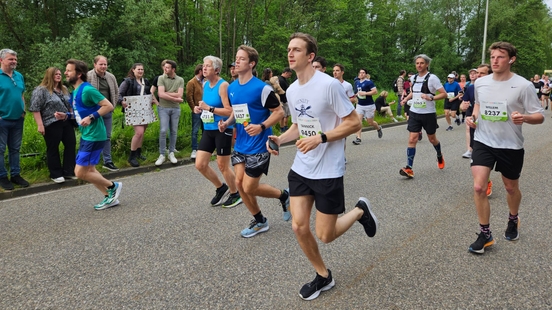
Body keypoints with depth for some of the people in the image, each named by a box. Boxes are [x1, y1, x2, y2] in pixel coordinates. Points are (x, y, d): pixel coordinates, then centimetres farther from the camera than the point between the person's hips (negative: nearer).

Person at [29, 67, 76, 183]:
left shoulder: (64, 89, 14)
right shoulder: (41, 90, -8)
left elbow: (70, 105, 22)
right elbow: (35, 108, -12)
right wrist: (40, 125, -17)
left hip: (67, 123, 7)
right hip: (52, 125, -7)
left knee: (71, 145, 5)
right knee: (53, 149, 2)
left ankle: (69, 171, 15)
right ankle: (56, 174, 11)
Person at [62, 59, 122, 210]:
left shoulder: (87, 90, -18)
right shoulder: (76, 91, 12)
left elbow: (109, 106, -20)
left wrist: (91, 117, -25)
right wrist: (66, 116, 9)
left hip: (94, 136, -10)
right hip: (86, 136, 10)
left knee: (81, 173, -6)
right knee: (88, 170, 15)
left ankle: (113, 186, 12)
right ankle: (109, 197, 24)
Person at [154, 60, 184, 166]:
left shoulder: (180, 80, 3)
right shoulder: (161, 78, -2)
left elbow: (179, 95, -9)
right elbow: (161, 94, -13)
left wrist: (166, 93, -10)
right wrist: (175, 98, -10)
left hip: (175, 108, 2)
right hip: (163, 108, -2)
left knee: (174, 131, 6)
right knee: (163, 131, -7)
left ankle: (171, 153, 18)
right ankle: (162, 155, 1)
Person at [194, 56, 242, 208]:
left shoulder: (223, 85, -15)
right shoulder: (205, 84, 9)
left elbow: (229, 111, -23)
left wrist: (209, 108, -24)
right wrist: (199, 109, 2)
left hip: (222, 130, -8)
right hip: (208, 130, 8)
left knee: (223, 166, 3)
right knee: (200, 165, 6)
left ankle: (235, 194, 26)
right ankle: (221, 188, 28)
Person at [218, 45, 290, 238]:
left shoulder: (261, 88, -16)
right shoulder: (232, 88, 6)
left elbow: (279, 112, -12)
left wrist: (262, 127, -25)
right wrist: (227, 122, 1)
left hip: (258, 146, -7)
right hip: (240, 145, 7)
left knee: (249, 188, -5)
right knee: (239, 183, 5)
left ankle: (283, 196, 23)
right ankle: (260, 222, 24)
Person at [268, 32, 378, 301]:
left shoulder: (329, 85, -17)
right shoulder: (291, 90, 5)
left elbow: (354, 123, -14)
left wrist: (320, 138, -24)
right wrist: (279, 139, -1)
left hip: (328, 171, -6)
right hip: (300, 169, 6)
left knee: (325, 235, 0)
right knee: (299, 227, 2)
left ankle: (360, 211, 30)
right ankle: (323, 276, 26)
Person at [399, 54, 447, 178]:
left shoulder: (432, 78, -11)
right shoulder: (413, 78, 6)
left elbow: (444, 94, -12)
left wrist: (431, 97, -26)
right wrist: (406, 98, 8)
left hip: (428, 113, -3)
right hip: (414, 113, 4)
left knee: (432, 139, 14)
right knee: (412, 139, -8)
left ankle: (440, 156, 46)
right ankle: (409, 168, -11)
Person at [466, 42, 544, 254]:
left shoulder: (523, 85, -13)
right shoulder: (480, 82, -1)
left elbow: (540, 116, -10)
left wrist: (524, 117, -31)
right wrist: (473, 117, 0)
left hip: (511, 146, -2)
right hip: (483, 142, 2)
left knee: (511, 187, 16)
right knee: (478, 187, -10)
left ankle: (513, 220, 47)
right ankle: (485, 234, 4)